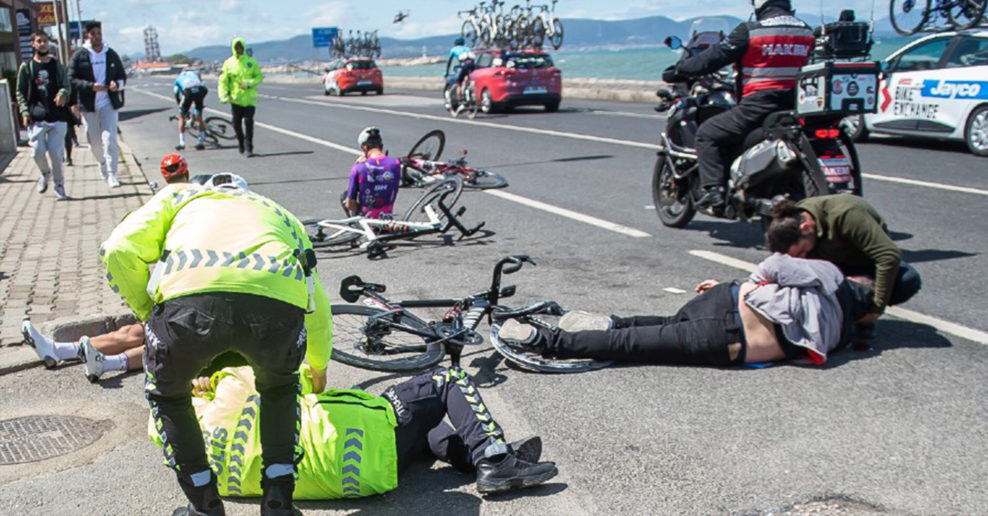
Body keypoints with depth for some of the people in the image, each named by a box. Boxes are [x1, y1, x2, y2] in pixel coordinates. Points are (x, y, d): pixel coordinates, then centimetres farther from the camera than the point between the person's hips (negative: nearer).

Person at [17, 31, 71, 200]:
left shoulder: (56, 65, 9)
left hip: (57, 116, 0)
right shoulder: (26, 67, 7)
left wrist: (63, 93, -14)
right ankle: (45, 174, 25)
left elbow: (67, 86, 10)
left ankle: (59, 184, 13)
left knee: (55, 152, -3)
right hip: (36, 118, 0)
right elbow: (21, 93, 9)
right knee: (37, 151, -6)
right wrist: (25, 112, -3)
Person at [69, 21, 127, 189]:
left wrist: (118, 84, -11)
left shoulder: (111, 54, 6)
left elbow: (122, 75, 12)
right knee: (94, 142, 9)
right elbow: (72, 79, -6)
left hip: (108, 103, 0)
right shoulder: (79, 55, -1)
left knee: (110, 138, -11)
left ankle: (111, 174, -9)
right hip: (89, 105, 0)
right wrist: (91, 86, -21)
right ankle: (104, 167, 30)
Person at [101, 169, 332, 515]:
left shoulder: (180, 195, 37)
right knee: (279, 388, 36)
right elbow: (318, 307, 50)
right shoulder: (280, 214, 43)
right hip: (279, 303, 2)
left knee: (165, 395, 32)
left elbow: (118, 251, 17)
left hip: (190, 298, -2)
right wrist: (319, 370, 67)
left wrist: (150, 315, 31)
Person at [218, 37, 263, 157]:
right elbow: (223, 81, 4)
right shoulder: (228, 63, 3)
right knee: (237, 123, 7)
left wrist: (249, 83, -12)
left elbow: (259, 76, 7)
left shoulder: (251, 62, 4)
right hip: (235, 98, 1)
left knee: (248, 122, -10)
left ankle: (249, 148, -7)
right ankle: (240, 142, 33)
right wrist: (224, 95, -9)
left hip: (249, 99, -1)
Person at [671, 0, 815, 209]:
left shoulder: (750, 31, -8)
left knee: (707, 134, 5)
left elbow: (716, 56, -5)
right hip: (793, 106, 7)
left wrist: (680, 69, 10)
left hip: (758, 105, -7)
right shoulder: (807, 32, 10)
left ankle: (713, 188, -9)